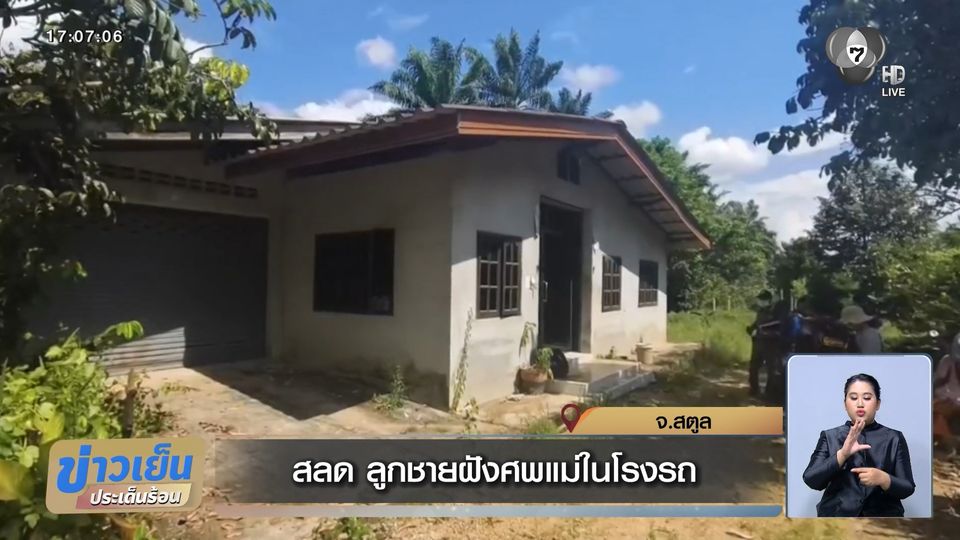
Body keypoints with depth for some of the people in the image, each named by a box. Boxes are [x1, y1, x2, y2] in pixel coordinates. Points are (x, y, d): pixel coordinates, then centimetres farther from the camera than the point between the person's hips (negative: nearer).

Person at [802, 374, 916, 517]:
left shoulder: (894, 438, 8)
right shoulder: (829, 437, 6)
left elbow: (907, 488, 4)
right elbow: (811, 480, -6)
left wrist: (883, 479, -18)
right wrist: (842, 454, -19)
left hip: (883, 514, 1)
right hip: (838, 514, 0)